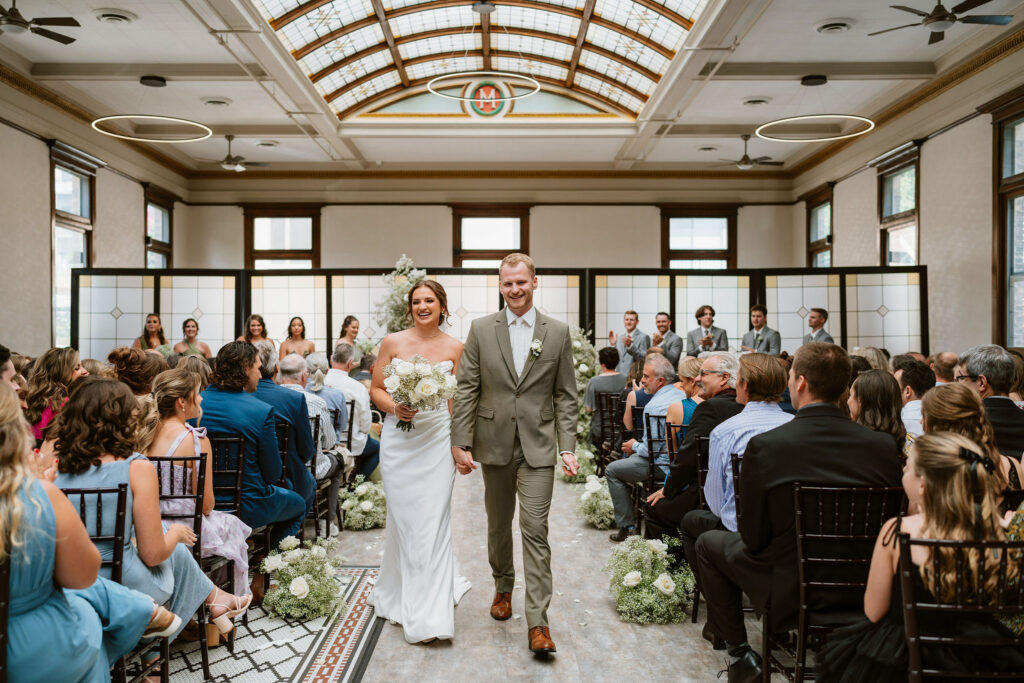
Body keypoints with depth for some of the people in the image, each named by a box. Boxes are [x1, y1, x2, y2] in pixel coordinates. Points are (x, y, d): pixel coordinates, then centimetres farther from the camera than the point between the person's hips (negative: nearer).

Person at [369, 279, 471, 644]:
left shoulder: (454, 347, 2)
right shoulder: (392, 342, 2)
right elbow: (376, 389, 6)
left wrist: (459, 444, -3)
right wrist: (395, 407, -13)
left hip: (438, 439, -1)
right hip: (399, 440, 1)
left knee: (432, 522, -1)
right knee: (404, 519, 8)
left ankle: (430, 614, 8)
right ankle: (402, 594, 32)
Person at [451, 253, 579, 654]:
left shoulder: (558, 332, 1)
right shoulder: (481, 329, 1)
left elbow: (565, 396, 2)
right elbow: (466, 390, -1)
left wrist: (567, 447, -5)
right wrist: (460, 442, -6)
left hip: (538, 446, -1)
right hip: (494, 444, 2)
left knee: (535, 529, -4)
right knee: (498, 524, 17)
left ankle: (538, 620, 5)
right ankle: (503, 587, 41)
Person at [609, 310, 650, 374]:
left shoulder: (644, 337, -4)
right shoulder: (619, 337, 15)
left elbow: (644, 358, -13)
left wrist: (630, 346, -25)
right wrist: (612, 345, -4)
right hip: (619, 376, 5)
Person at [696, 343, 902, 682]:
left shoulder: (764, 446, -23)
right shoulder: (884, 446, -13)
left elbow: (754, 539, -15)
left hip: (788, 589, -4)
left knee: (709, 543, 21)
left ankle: (740, 655, 26)